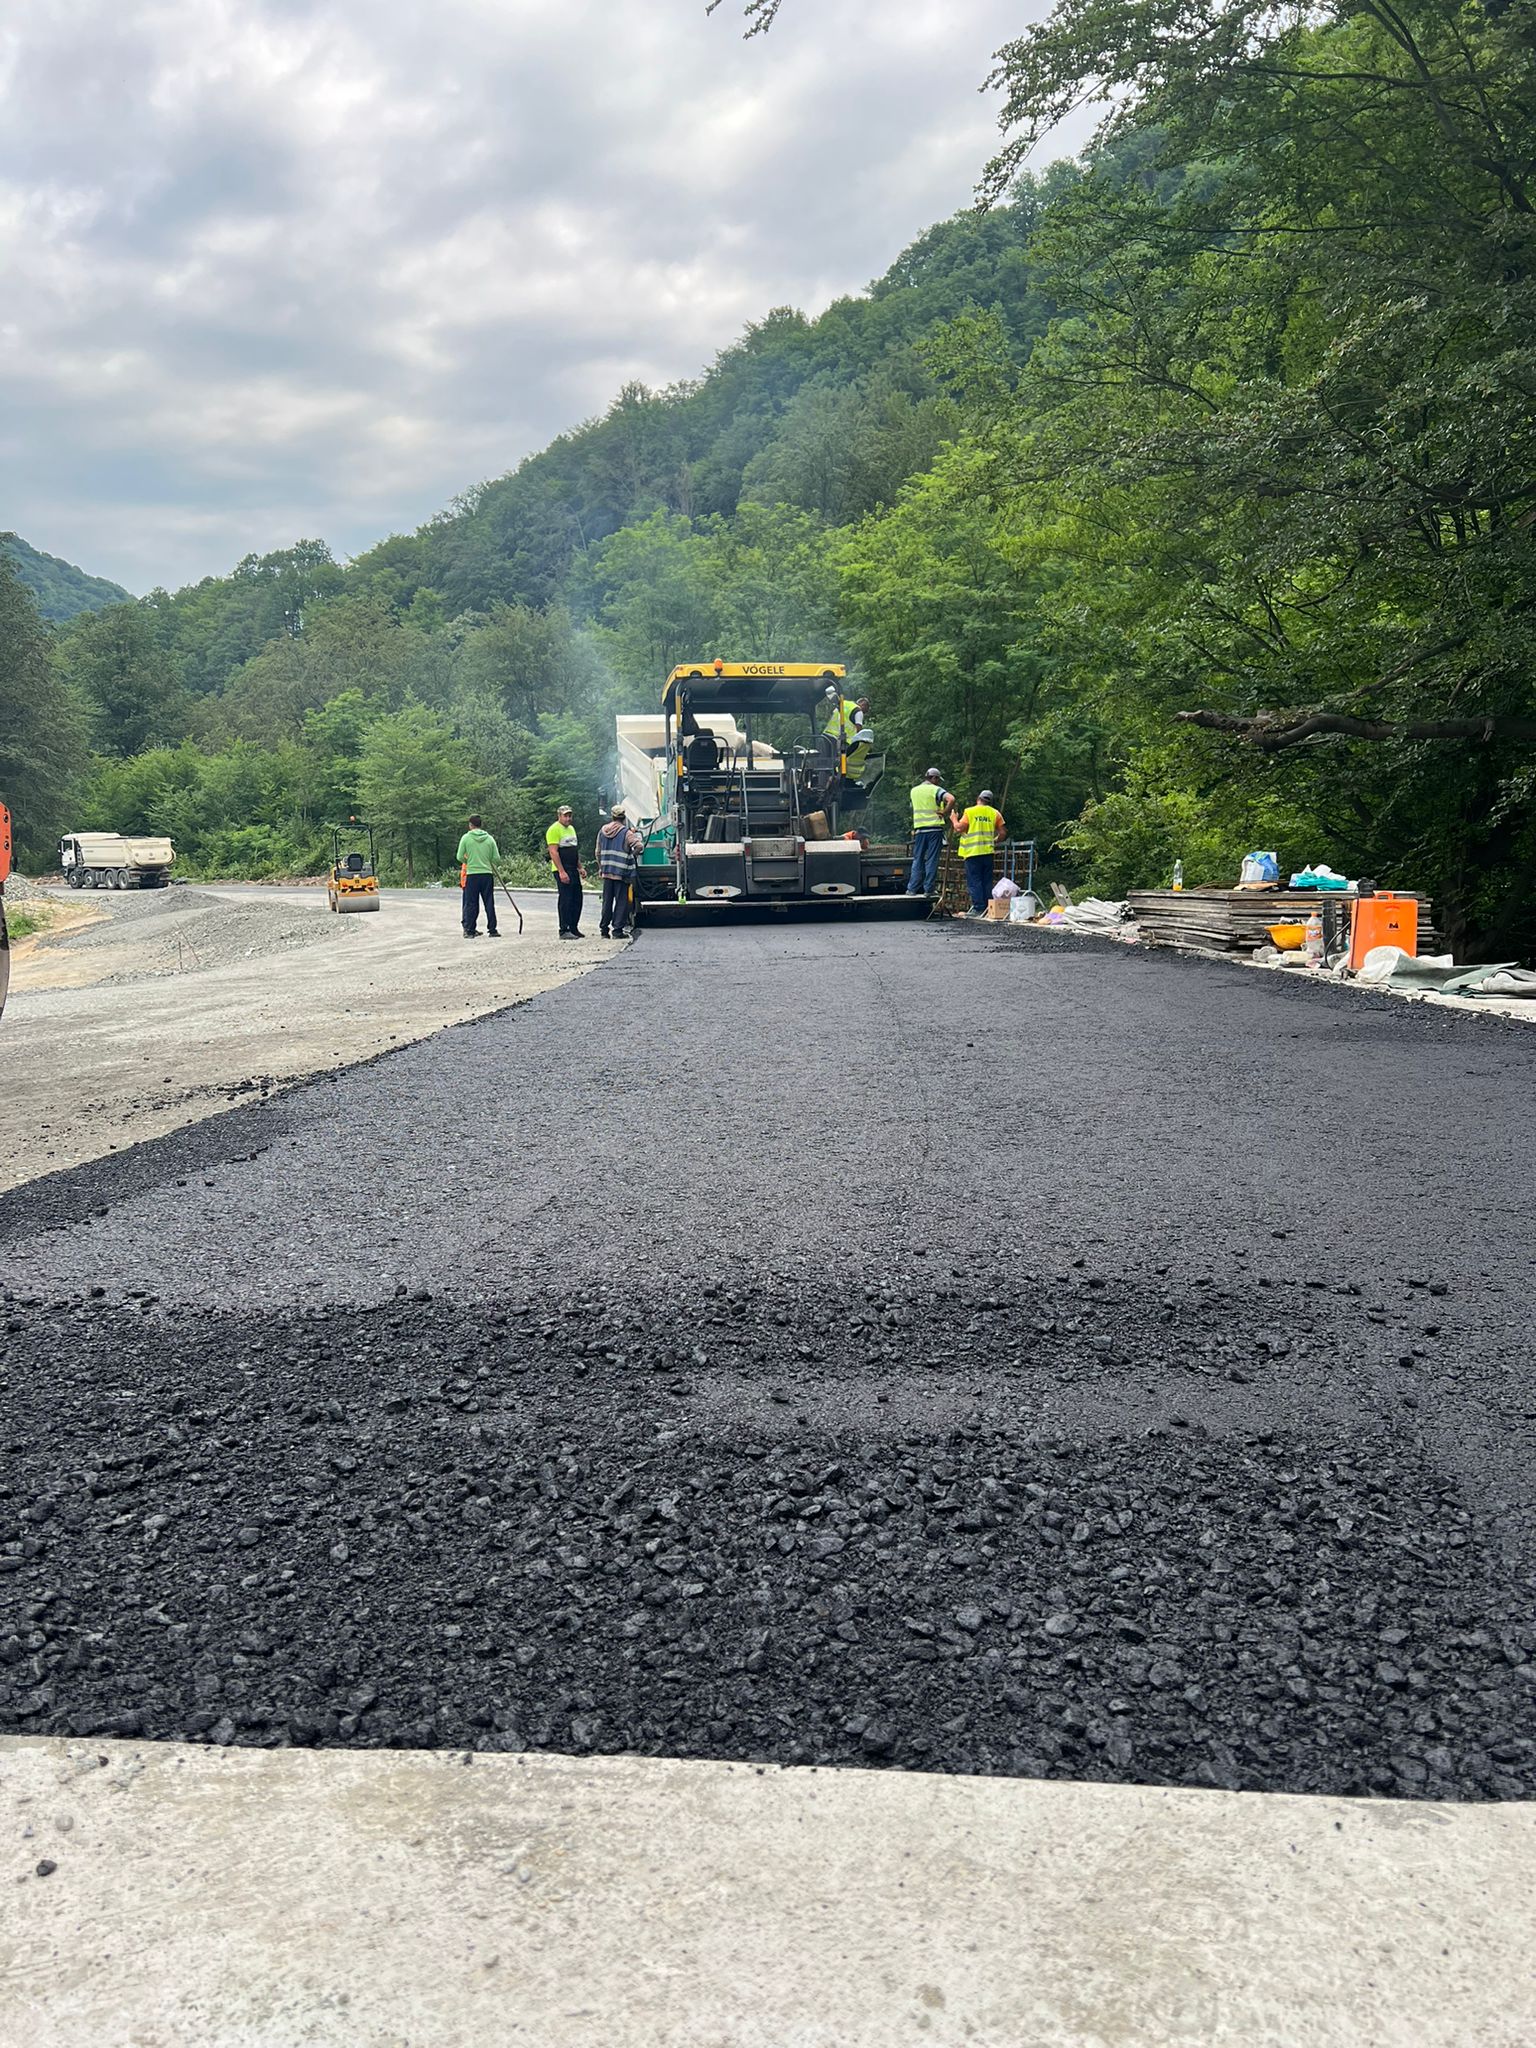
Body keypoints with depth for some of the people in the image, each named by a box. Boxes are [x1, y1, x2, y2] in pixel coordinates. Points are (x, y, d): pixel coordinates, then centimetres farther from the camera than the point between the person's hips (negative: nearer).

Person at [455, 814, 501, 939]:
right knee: (489, 903, 6)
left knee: (471, 904, 4)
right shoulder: (489, 838, 4)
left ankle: (469, 930, 3)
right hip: (487, 874, 2)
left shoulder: (466, 838, -2)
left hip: (472, 874, -1)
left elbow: (459, 857, -3)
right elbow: (496, 858, 2)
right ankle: (492, 930, 7)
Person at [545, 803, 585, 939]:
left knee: (577, 900, 11)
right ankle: (564, 931, -5)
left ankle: (574, 928, 19)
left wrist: (580, 867, 19)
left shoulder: (571, 829, 18)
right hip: (562, 871, -9)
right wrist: (561, 872, -23)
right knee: (566, 900, -8)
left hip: (573, 870, 9)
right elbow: (553, 852, -18)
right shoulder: (554, 830, -11)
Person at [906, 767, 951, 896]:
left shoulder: (914, 791, 12)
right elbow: (951, 799, -22)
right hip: (935, 828, -4)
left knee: (918, 860, 10)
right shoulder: (936, 790, -6)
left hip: (919, 829, 4)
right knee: (932, 860, 0)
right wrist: (944, 812, -10)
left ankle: (912, 889, 6)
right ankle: (928, 889, -1)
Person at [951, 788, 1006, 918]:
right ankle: (988, 908, 11)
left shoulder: (969, 811, -3)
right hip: (988, 851, 3)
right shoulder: (995, 813, 6)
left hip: (972, 852, -3)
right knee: (987, 881, 10)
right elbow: (1001, 833, 5)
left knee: (974, 881, -1)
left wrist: (954, 820, 12)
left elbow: (959, 828, -7)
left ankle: (978, 908, -7)